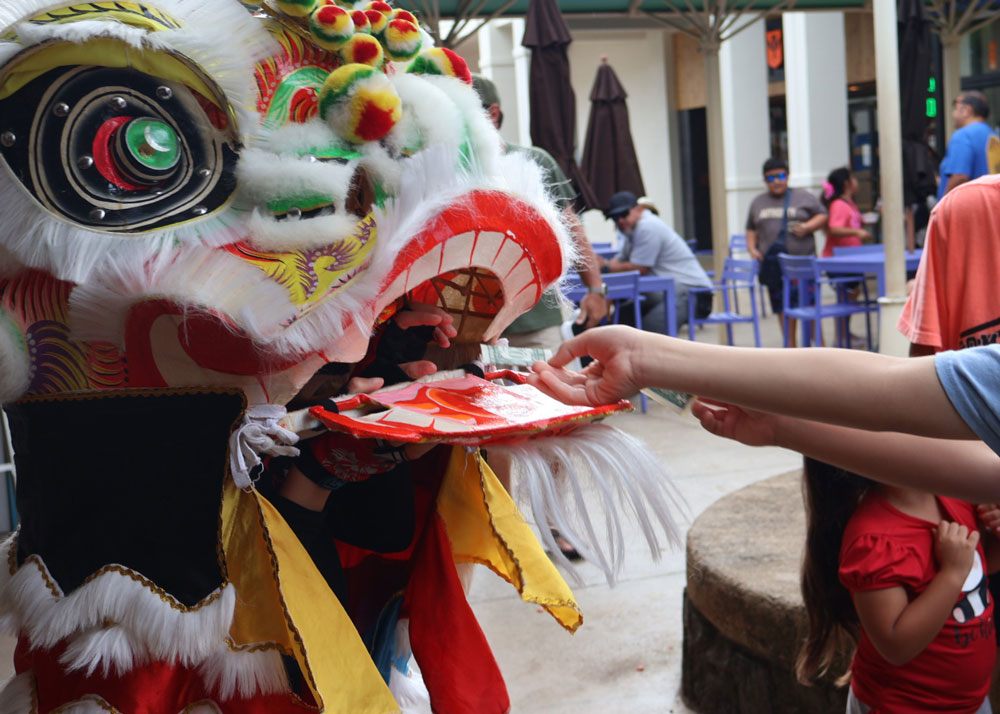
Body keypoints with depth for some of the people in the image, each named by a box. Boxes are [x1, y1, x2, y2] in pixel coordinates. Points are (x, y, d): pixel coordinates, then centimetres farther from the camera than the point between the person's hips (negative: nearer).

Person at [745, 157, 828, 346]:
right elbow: (751, 229, 21)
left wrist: (807, 227, -11)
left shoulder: (803, 197, 6)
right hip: (773, 265, 3)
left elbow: (822, 215, 7)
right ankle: (791, 347, 16)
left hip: (802, 260, -3)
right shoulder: (758, 203, 16)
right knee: (782, 306, 7)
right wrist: (752, 249, 5)